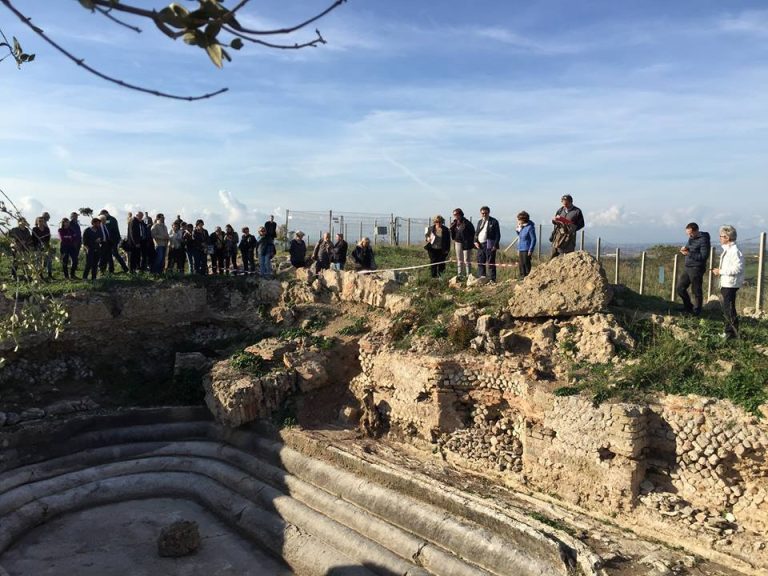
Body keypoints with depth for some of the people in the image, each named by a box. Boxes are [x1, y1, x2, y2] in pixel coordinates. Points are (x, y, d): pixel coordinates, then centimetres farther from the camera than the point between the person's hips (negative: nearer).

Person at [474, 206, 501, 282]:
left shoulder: (494, 221, -1)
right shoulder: (479, 222, 18)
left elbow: (498, 234, -5)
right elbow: (476, 233, 19)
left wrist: (495, 245, -13)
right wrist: (476, 241, 1)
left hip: (489, 246, -6)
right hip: (480, 245, 6)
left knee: (490, 263, -5)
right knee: (480, 262, 8)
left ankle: (492, 279, -1)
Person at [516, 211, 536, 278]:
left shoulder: (530, 227, -14)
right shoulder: (521, 226, 11)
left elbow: (533, 239, -15)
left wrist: (530, 250, -18)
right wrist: (517, 230, 7)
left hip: (526, 250, -9)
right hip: (520, 250, 9)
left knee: (526, 264, -5)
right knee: (520, 265, 13)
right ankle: (522, 277, 23)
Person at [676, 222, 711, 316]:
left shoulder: (703, 240, -14)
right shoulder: (691, 238, 11)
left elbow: (703, 256, -20)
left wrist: (689, 253, -21)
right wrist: (684, 250, 0)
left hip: (696, 269, -8)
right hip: (687, 267, 8)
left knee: (696, 292, 1)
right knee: (679, 288, 11)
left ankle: (696, 312, 13)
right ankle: (688, 307, 29)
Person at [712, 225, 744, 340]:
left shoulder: (735, 251, -18)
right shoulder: (727, 250, 13)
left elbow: (737, 268, -23)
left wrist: (720, 271, -17)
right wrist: (719, 270, 8)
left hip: (730, 285, -10)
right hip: (725, 284, 10)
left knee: (729, 309, -6)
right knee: (725, 309, 17)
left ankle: (733, 333, 2)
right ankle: (728, 331, 27)